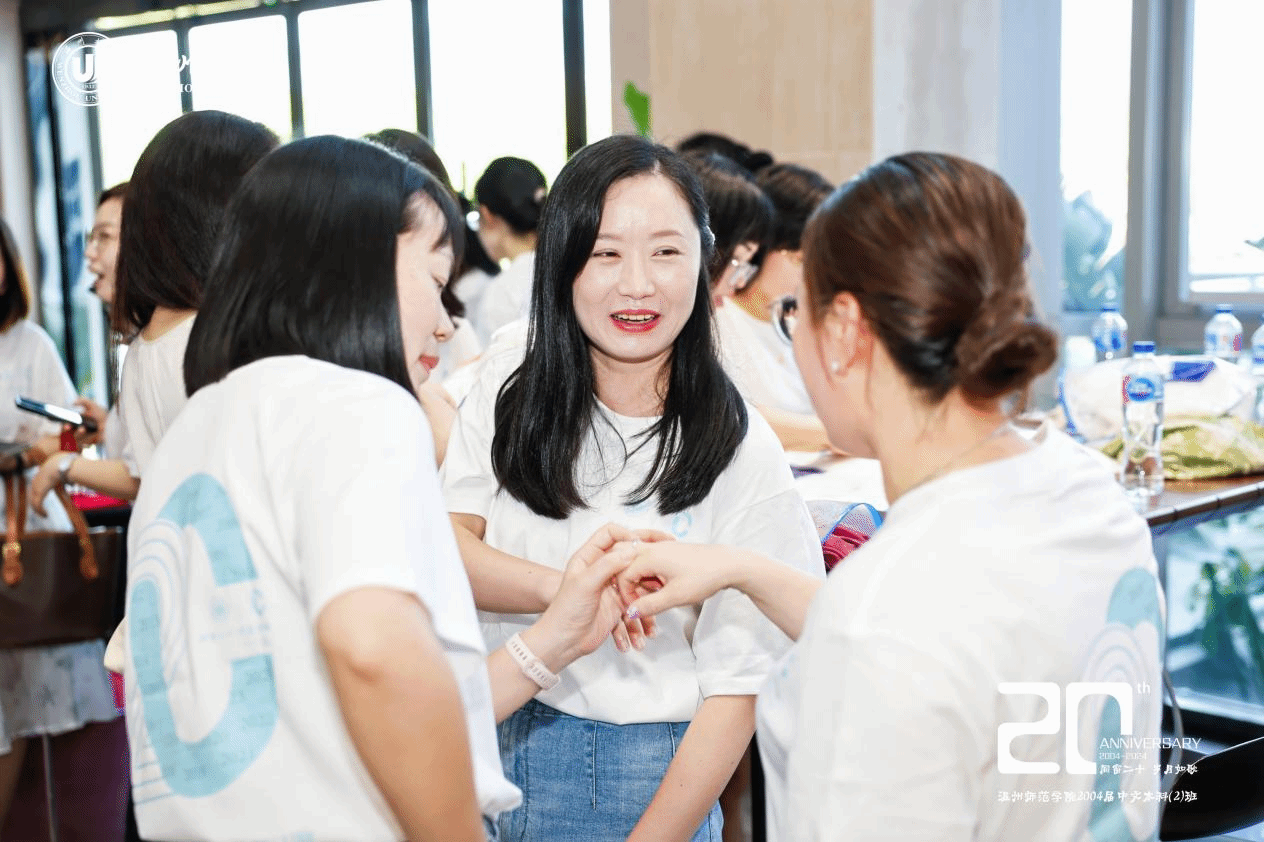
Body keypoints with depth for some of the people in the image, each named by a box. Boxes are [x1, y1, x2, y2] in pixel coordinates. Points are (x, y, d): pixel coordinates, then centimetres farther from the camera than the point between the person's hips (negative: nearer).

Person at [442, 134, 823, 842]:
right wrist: (568, 587, -26)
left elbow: (736, 689, -12)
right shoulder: (509, 387, -1)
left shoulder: (740, 453, -12)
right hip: (493, 745, 3)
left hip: (650, 776, -3)